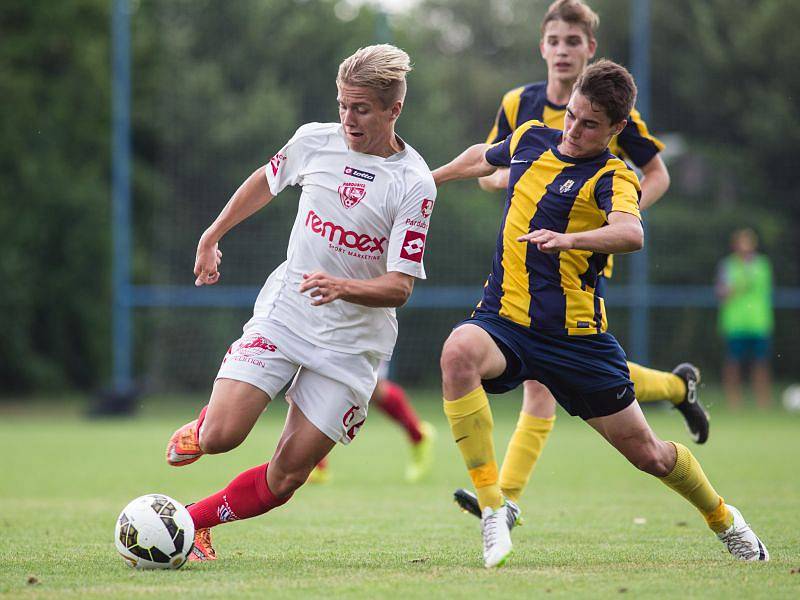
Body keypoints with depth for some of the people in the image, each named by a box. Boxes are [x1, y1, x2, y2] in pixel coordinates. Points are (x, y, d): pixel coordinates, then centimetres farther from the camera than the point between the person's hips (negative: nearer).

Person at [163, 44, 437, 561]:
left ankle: (193, 522, 17)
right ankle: (202, 425, 20)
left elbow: (400, 286, -15)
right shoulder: (315, 140, -2)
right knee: (221, 436, -16)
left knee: (287, 476, -5)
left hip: (352, 339, -2)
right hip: (282, 315, 2)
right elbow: (266, 181, 21)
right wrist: (211, 237, 27)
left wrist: (342, 287, -33)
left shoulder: (415, 184, -12)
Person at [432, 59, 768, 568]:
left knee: (647, 453, 5)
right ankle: (493, 507, -30)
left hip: (577, 334, -3)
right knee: (459, 353, -34)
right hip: (504, 319, 3)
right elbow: (482, 159, 31)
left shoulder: (612, 177, -11)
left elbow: (631, 233, -34)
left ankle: (723, 518, 38)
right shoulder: (530, 139, 6)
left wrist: (568, 239, -51)